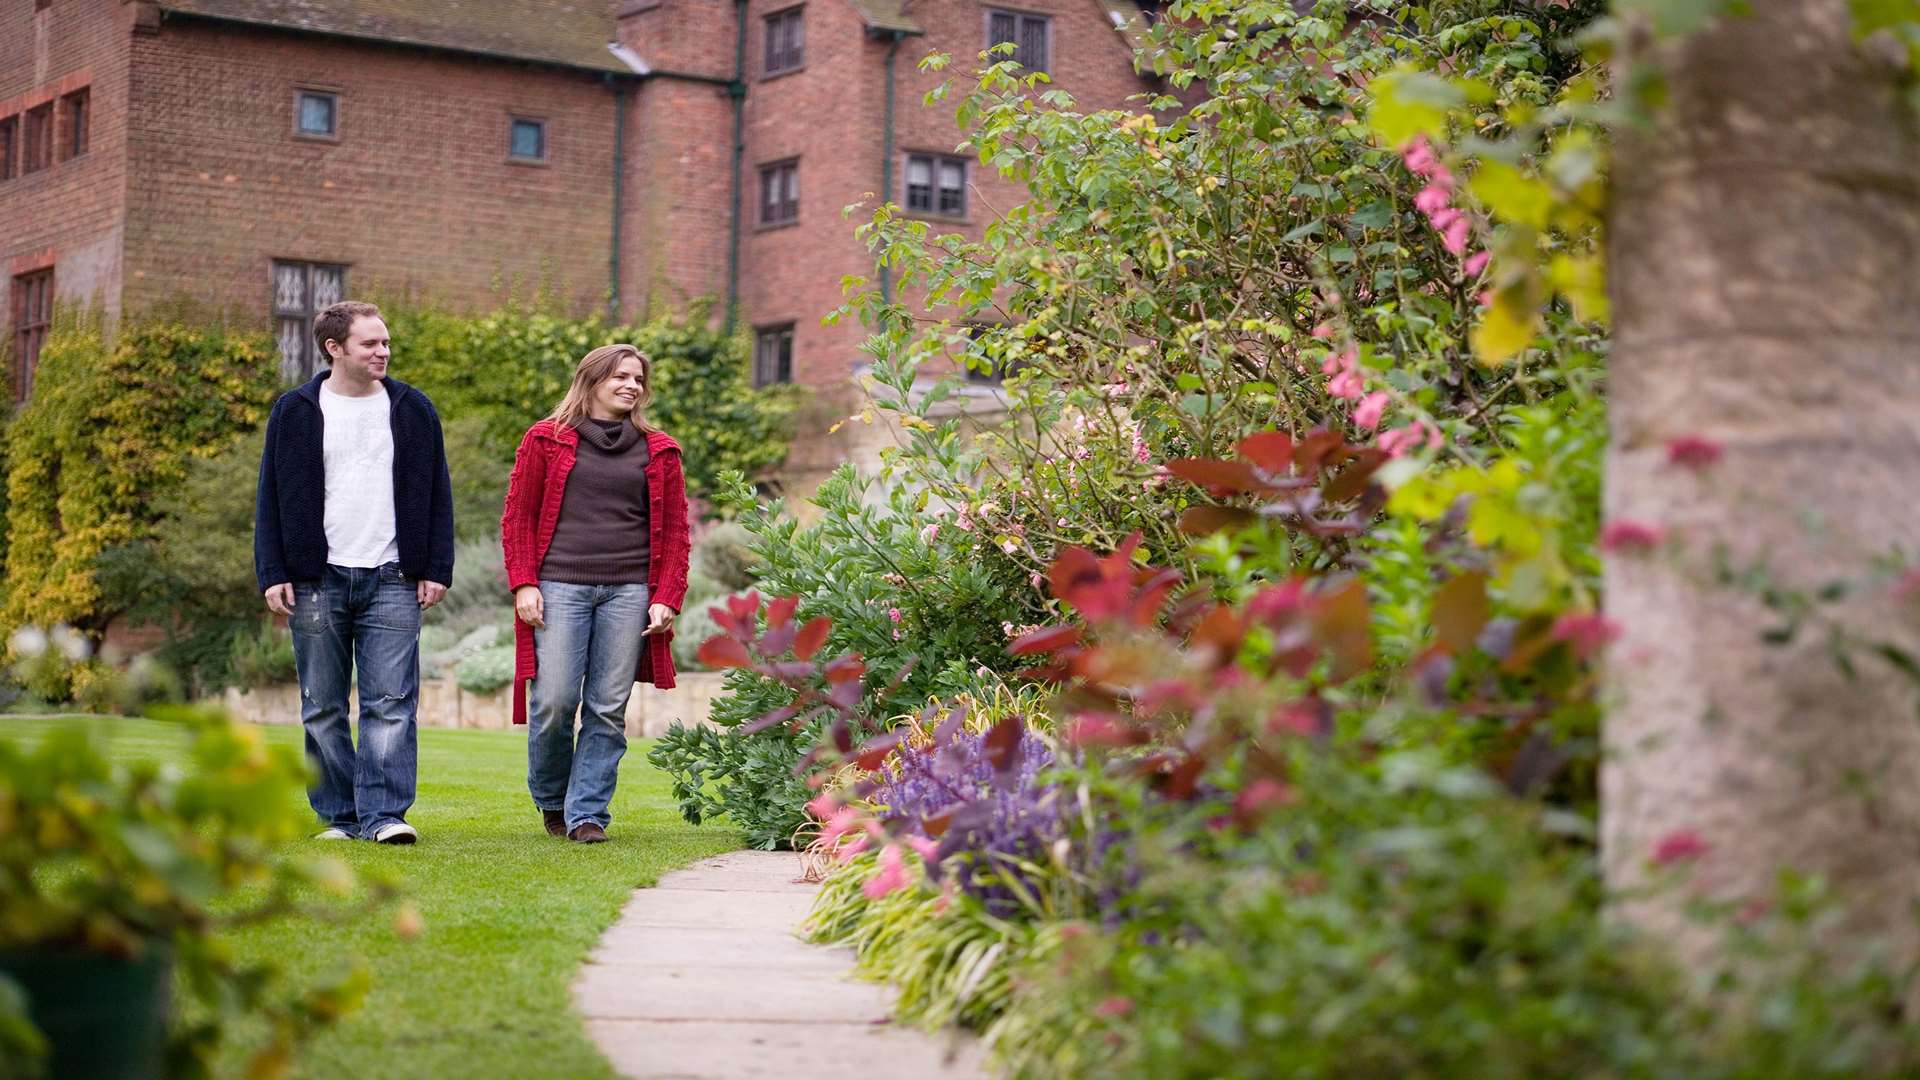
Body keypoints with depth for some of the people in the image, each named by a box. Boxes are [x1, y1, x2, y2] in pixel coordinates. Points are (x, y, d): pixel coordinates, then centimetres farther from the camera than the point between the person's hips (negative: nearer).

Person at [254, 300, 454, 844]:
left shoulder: (413, 410, 8)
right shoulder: (295, 412, 6)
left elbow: (437, 495, 10)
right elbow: (271, 499, 6)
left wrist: (437, 569, 2)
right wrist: (272, 574, -2)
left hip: (392, 580, 0)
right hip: (316, 580, 0)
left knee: (391, 702, -7)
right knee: (323, 708, 4)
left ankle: (383, 814, -7)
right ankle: (339, 815, 11)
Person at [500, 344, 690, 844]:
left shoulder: (659, 452, 14)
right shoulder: (546, 440, 9)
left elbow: (674, 531, 12)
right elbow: (518, 516, 7)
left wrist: (666, 598, 2)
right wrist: (523, 584, -3)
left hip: (628, 592, 2)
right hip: (560, 588, -2)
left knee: (608, 709, -2)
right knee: (554, 703, -6)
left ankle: (587, 814, 5)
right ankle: (550, 799, 18)